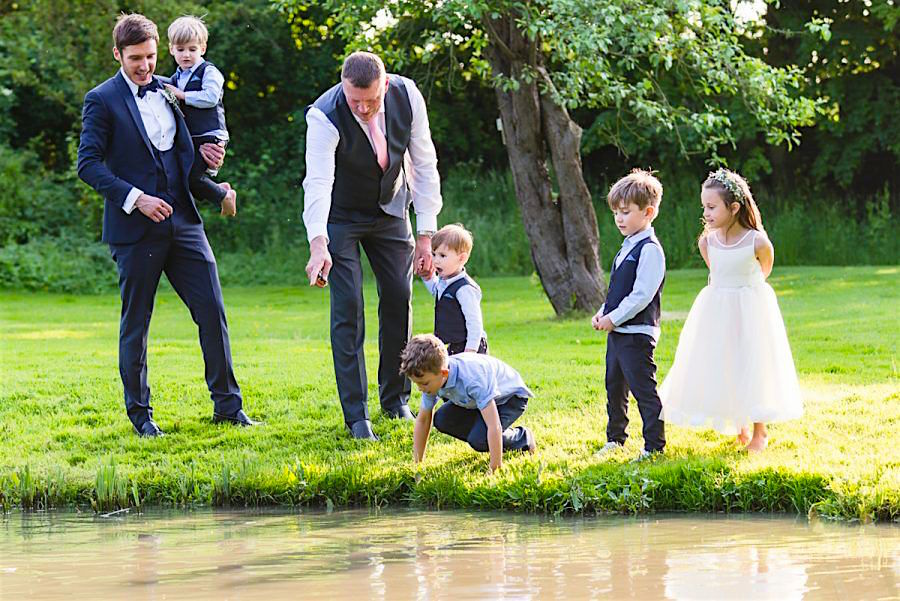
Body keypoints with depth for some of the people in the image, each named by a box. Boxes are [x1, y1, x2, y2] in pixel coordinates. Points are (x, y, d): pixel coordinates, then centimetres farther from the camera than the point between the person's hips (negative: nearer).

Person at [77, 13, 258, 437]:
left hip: (182, 221, 5)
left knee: (213, 311, 0)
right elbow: (89, 164, -10)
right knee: (135, 324, 4)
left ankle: (227, 406, 8)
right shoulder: (102, 100, -4)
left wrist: (201, 152, 2)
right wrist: (135, 198, -18)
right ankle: (139, 413, 15)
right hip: (135, 228, -5)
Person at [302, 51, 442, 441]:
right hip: (341, 216, -3)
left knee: (399, 298, 2)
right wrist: (318, 244, -56)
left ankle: (396, 399, 20)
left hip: (389, 210, 3)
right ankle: (356, 416, -8)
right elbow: (318, 182, -41)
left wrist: (426, 235, -13)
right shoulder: (324, 116, -32)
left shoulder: (407, 97, -22)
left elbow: (424, 164, -12)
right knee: (348, 306, -11)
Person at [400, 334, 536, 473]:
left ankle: (523, 437, 3)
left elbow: (494, 426, -45)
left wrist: (495, 470, -44)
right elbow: (422, 420, -6)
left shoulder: (472, 378, -43)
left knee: (478, 439, -28)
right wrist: (417, 464, -6)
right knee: (441, 420, -11)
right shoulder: (430, 379, -20)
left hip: (511, 396, -7)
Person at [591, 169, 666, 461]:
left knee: (643, 389, -6)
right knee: (614, 386, 18)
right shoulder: (627, 248, 15)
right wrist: (602, 314, 9)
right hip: (617, 332, 10)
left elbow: (641, 295, -21)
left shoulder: (650, 250, -15)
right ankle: (615, 439, 31)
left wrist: (613, 319, -17)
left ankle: (654, 445, -1)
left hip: (637, 333, -10)